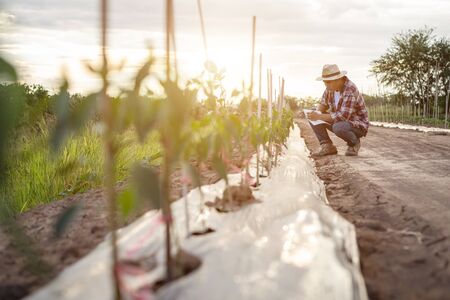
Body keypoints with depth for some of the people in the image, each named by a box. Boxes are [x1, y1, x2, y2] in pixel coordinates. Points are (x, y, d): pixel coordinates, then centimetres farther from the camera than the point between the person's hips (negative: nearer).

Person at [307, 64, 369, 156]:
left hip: (358, 125, -7)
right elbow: (323, 104, 9)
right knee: (312, 117, -7)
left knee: (338, 127, -40)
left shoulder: (350, 90, -29)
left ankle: (354, 143, -6)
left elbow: (343, 117, -35)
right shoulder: (330, 87, -5)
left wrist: (319, 117, -34)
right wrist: (317, 112, -15)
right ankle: (327, 146, -4)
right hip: (339, 121, 7)